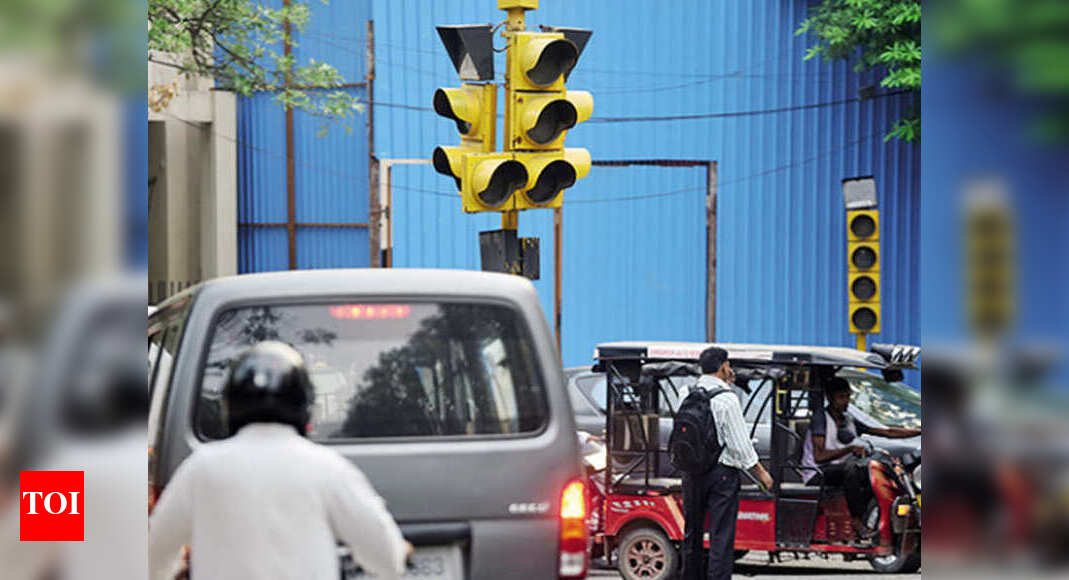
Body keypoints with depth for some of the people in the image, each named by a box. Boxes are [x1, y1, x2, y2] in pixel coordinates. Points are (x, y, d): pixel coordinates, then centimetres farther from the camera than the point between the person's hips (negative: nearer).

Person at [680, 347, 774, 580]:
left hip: (691, 471, 6)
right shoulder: (726, 399, -14)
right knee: (721, 535, -3)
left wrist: (726, 383, 25)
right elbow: (739, 442, -14)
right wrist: (760, 471, -2)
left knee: (692, 531, 17)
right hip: (721, 472, -6)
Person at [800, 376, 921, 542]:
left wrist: (919, 431, 5)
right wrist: (850, 449, -24)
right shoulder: (820, 418, -7)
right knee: (851, 466, -34)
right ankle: (857, 522, -34)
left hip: (840, 472, 7)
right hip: (817, 475, -7)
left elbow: (886, 432, 12)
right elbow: (819, 456, -19)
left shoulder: (849, 420, 13)